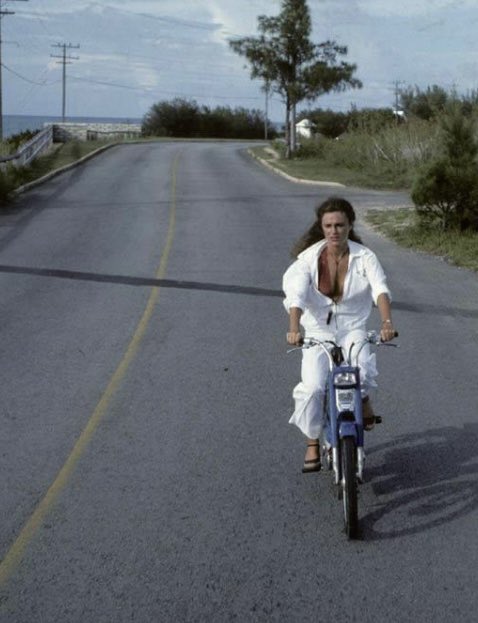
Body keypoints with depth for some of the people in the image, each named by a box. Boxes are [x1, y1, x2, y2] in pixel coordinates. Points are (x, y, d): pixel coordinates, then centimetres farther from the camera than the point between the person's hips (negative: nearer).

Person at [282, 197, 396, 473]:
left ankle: (363, 399, 8)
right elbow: (296, 294, -23)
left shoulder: (364, 257, -9)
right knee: (312, 387, -19)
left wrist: (387, 322, -44)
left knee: (362, 372, -29)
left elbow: (380, 288, -24)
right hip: (318, 329, 0)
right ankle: (313, 443, 4)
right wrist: (295, 328, -42)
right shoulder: (309, 257, -10)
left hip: (353, 328, 0)